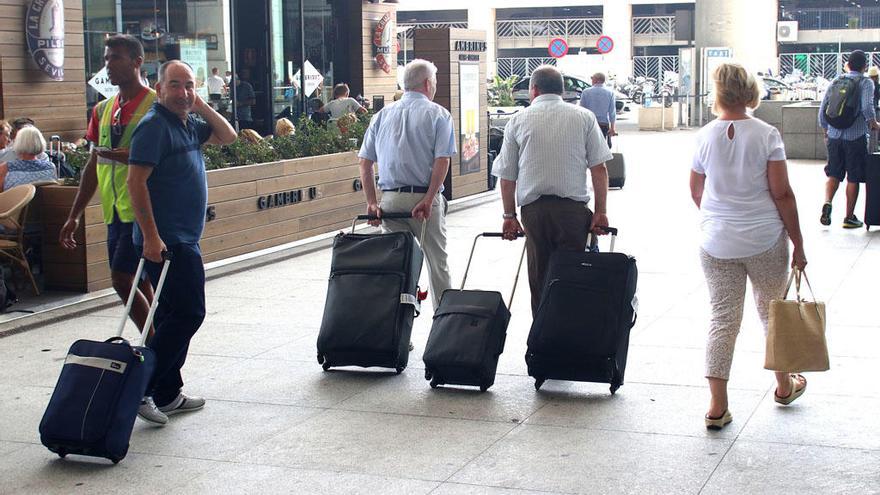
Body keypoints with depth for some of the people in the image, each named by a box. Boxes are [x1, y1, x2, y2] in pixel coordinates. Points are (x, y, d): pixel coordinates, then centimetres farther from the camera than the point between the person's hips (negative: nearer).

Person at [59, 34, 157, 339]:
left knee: (122, 279, -11)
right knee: (139, 282, 10)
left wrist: (126, 156, -24)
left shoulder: (155, 105, -8)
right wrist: (74, 216, 17)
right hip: (116, 211, 7)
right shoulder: (103, 110, 14)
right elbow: (93, 166, 18)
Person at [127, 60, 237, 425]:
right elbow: (136, 181, -19)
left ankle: (167, 395, 21)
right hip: (165, 241, -10)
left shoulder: (187, 124, 14)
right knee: (187, 313, -12)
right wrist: (151, 237, -23)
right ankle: (139, 388, -8)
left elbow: (227, 137, 22)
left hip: (182, 240, 10)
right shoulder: (154, 125, -13)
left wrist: (201, 107, 7)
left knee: (177, 315, 13)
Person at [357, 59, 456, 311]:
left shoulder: (382, 115, 11)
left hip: (390, 199, 4)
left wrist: (372, 202, 5)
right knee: (437, 263, 7)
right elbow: (442, 161, -12)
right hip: (424, 197, -3)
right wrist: (428, 200, -14)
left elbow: (365, 161, 6)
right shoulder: (438, 115, -1)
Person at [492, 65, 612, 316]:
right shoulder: (584, 117, 6)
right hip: (573, 207, -1)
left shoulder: (518, 120, 8)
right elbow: (599, 168, 0)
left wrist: (509, 215, 14)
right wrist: (600, 211, 2)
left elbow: (506, 175, 7)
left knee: (539, 278, 6)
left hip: (533, 208, 1)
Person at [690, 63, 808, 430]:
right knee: (773, 312, 17)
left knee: (723, 318, 5)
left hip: (717, 244, 2)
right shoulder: (767, 135, -9)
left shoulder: (705, 136, -2)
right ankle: (784, 385, 36)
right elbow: (782, 194, -10)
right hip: (766, 240, -1)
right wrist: (798, 244, -2)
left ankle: (717, 406, 2)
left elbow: (696, 192, 9)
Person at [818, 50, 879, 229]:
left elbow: (823, 109, 6)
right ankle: (849, 217, 10)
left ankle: (827, 202, -9)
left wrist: (825, 130, 19)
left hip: (834, 135, 4)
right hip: (856, 136, -4)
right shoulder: (866, 83, -5)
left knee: (834, 174, 15)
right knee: (853, 178, 6)